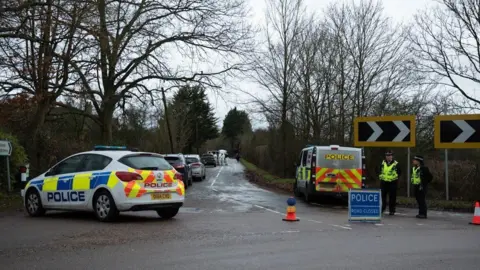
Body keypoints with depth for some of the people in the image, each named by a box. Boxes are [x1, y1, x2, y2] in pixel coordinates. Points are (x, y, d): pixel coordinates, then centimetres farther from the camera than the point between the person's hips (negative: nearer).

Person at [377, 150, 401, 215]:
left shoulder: (396, 164, -3)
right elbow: (379, 170, 20)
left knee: (392, 197, 0)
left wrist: (395, 177, -1)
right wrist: (380, 176, 8)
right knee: (382, 196, 5)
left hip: (392, 183, -3)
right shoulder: (383, 163, 7)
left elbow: (399, 172, 6)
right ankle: (382, 208, 18)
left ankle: (392, 210, 7)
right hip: (384, 182, 3)